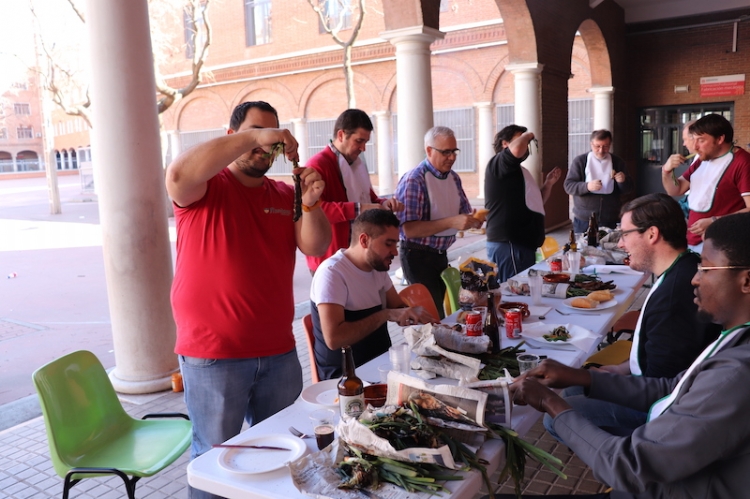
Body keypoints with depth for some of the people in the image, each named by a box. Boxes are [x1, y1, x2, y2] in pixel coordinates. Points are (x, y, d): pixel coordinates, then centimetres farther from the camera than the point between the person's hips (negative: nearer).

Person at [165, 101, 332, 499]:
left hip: (278, 352, 5)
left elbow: (316, 247, 0)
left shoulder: (285, 195, 10)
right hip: (212, 355, -5)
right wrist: (254, 136, -27)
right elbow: (179, 173, -27)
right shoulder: (205, 188, -4)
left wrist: (311, 204, -19)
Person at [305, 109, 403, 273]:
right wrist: (357, 209, -34)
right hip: (329, 261, -8)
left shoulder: (359, 164, 14)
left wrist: (383, 203, 2)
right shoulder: (317, 166, -14)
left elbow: (368, 199, 25)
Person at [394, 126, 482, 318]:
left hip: (441, 255, 7)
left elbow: (464, 212, 15)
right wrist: (451, 222, -31)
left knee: (438, 306, 16)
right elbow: (409, 229, -24)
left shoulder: (453, 178, 6)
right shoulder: (414, 180, -18)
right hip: (418, 257, -7)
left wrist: (472, 220, -9)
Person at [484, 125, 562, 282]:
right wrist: (527, 135, -7)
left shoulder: (519, 171, 25)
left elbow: (535, 204, 30)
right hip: (508, 244, -10)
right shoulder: (498, 163, -5)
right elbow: (517, 149, -28)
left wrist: (548, 184, 16)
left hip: (521, 243, 10)